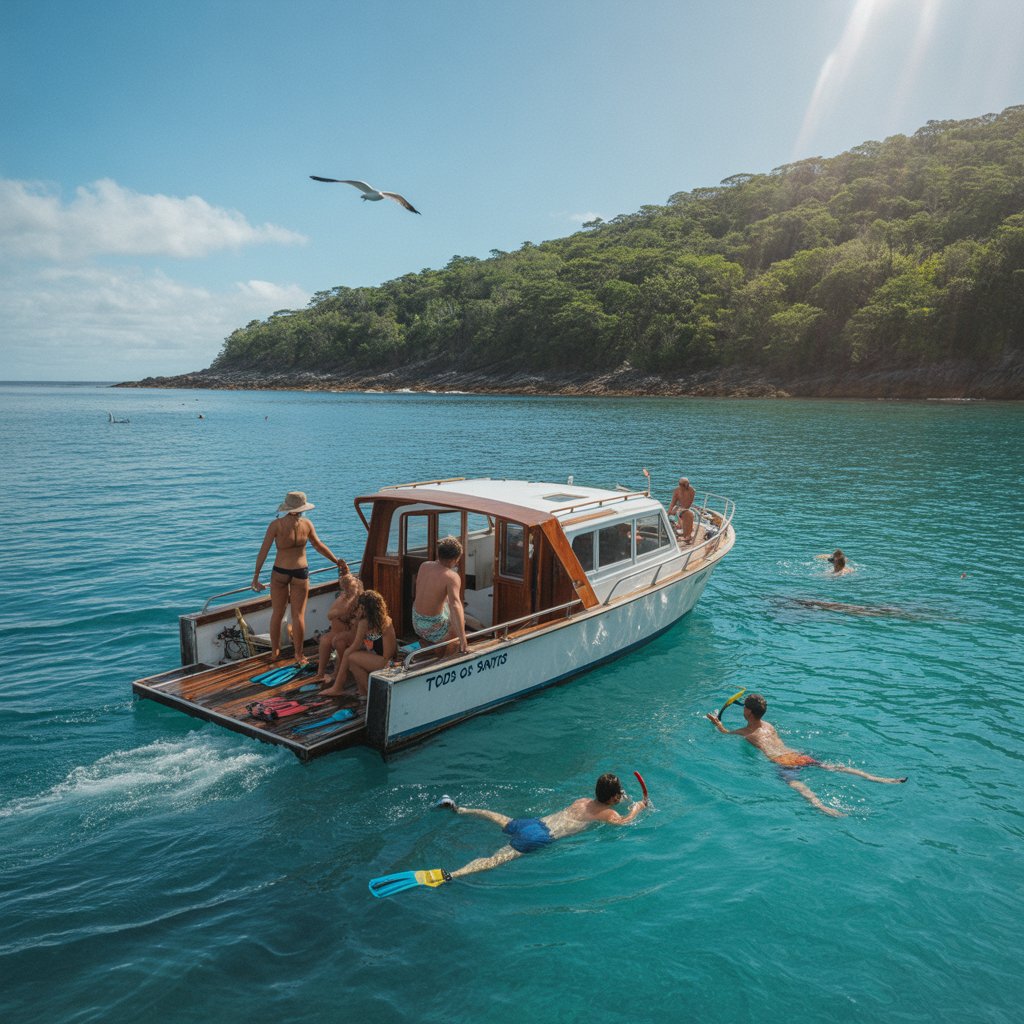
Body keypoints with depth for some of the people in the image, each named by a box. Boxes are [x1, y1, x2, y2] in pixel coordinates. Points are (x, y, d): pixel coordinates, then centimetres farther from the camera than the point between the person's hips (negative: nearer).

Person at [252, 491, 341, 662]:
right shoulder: (307, 524, -6)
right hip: (300, 573, 1)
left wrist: (256, 576, -6)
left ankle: (275, 651, 25)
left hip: (280, 572, 0)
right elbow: (319, 546, 4)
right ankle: (298, 654, 12)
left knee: (277, 613, 15)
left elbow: (263, 552, -11)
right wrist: (337, 562, 18)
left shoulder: (276, 525, -11)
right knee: (298, 615, 7)